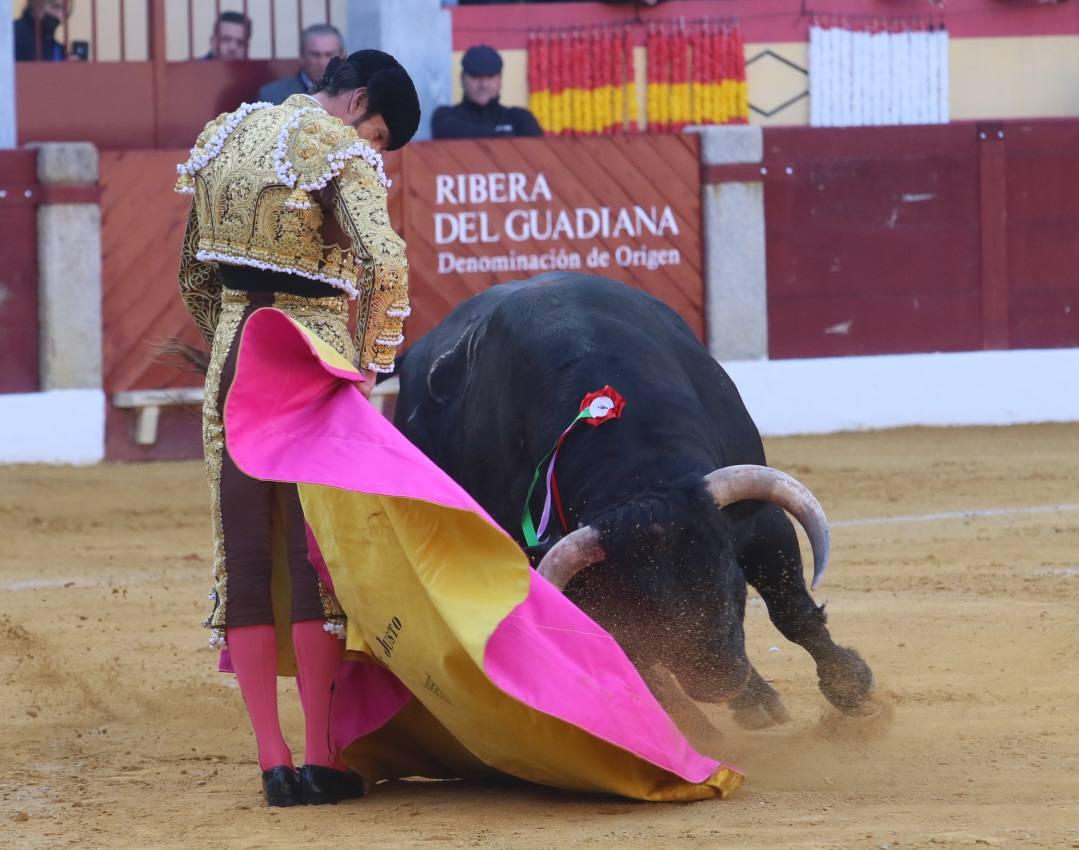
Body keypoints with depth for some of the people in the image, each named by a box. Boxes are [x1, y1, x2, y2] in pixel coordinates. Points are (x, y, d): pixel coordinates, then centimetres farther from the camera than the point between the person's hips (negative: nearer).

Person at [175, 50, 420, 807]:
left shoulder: (225, 137, 13)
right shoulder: (341, 150, -9)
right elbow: (386, 263, -25)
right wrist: (371, 367, -15)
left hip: (232, 353, 6)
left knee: (245, 555, 7)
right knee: (318, 555, 1)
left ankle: (273, 762, 5)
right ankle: (321, 762, 1)